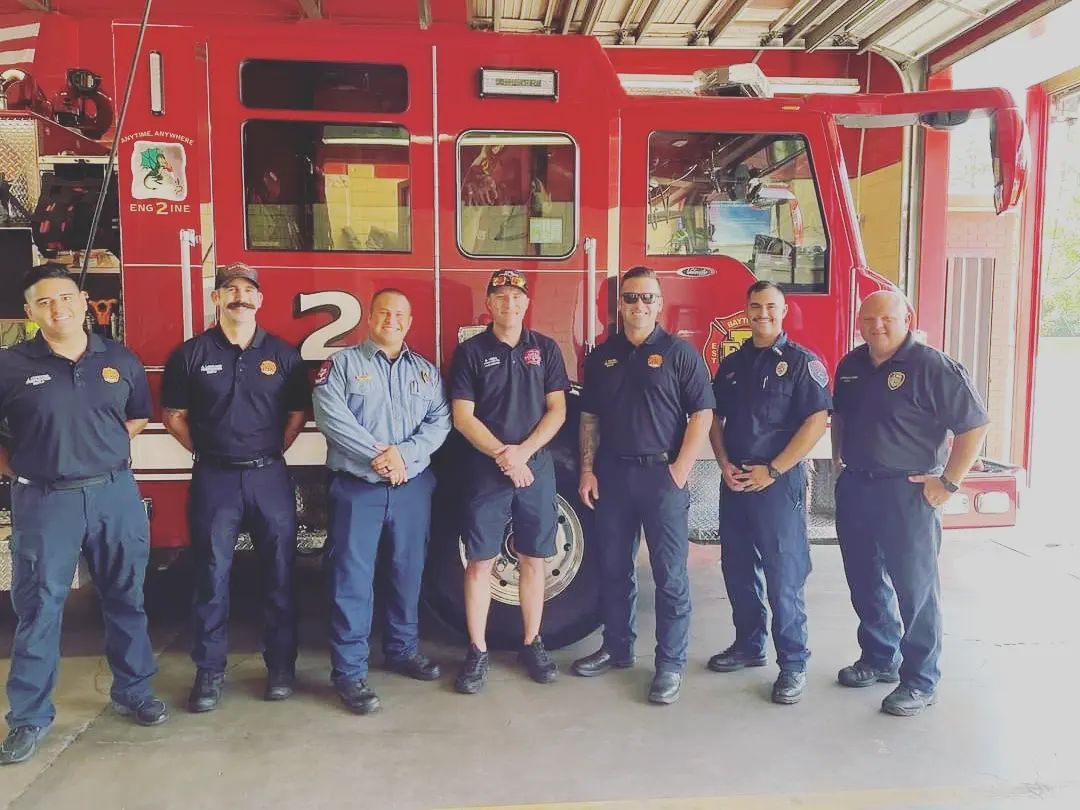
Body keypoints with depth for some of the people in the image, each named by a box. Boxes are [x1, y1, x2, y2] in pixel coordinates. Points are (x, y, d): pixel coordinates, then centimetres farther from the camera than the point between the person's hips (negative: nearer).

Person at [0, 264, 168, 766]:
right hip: (44, 501, -2)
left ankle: (133, 692, 29)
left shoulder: (121, 361, 3)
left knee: (125, 599, 12)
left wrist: (104, 450, 7)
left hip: (115, 495, 2)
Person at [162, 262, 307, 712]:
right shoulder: (191, 353, 2)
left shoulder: (283, 354, 4)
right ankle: (209, 671, 19)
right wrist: (206, 452, 3)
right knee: (212, 577, 6)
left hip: (270, 477, 1)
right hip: (214, 478, 0)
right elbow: (174, 416, 7)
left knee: (279, 574, 7)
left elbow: (297, 413, 9)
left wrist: (272, 451, 3)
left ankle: (281, 666, 20)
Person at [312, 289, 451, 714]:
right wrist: (377, 454, -18)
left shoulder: (427, 371, 12)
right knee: (352, 579, -2)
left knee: (409, 571, 13)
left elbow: (439, 421, 1)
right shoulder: (342, 364, 2)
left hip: (412, 487, 4)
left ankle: (403, 648, 31)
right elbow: (330, 416, -12)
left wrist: (405, 453, -16)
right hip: (357, 487, -3)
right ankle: (349, 671, 6)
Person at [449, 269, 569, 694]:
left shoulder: (546, 349, 6)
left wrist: (523, 452, -12)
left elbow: (557, 410, 1)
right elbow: (463, 417, -5)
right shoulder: (470, 351, 0)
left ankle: (532, 644, 22)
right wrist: (503, 455, -14)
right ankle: (477, 652, 13)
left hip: (537, 468, 2)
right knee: (479, 562, 2)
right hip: (485, 471, -1)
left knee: (533, 560, 8)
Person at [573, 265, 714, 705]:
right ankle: (617, 647, 28)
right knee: (613, 568, 13)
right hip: (612, 475, 4)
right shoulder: (602, 355, 10)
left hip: (662, 475, -4)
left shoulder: (680, 352, -2)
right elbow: (589, 417, 12)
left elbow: (701, 415, -5)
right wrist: (587, 470, 4)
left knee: (670, 575, 1)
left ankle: (670, 664, 12)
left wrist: (680, 470, -12)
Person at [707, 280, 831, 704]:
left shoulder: (802, 361, -5)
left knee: (783, 577, -2)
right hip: (734, 482, 6)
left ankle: (793, 664, 10)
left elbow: (817, 421, -13)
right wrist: (725, 465, -2)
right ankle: (748, 645, 29)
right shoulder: (731, 364, 12)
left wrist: (772, 470, -15)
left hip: (779, 483, -6)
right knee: (738, 569, 13)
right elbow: (715, 419, 14)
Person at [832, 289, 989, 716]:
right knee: (865, 581, 16)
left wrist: (948, 482, -14)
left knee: (915, 587, 2)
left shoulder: (932, 366, -12)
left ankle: (920, 681, 14)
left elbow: (975, 425, -13)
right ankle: (879, 659, 33)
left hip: (908, 493, -6)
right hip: (855, 489, 7)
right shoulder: (851, 366, 8)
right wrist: (838, 459, 16)